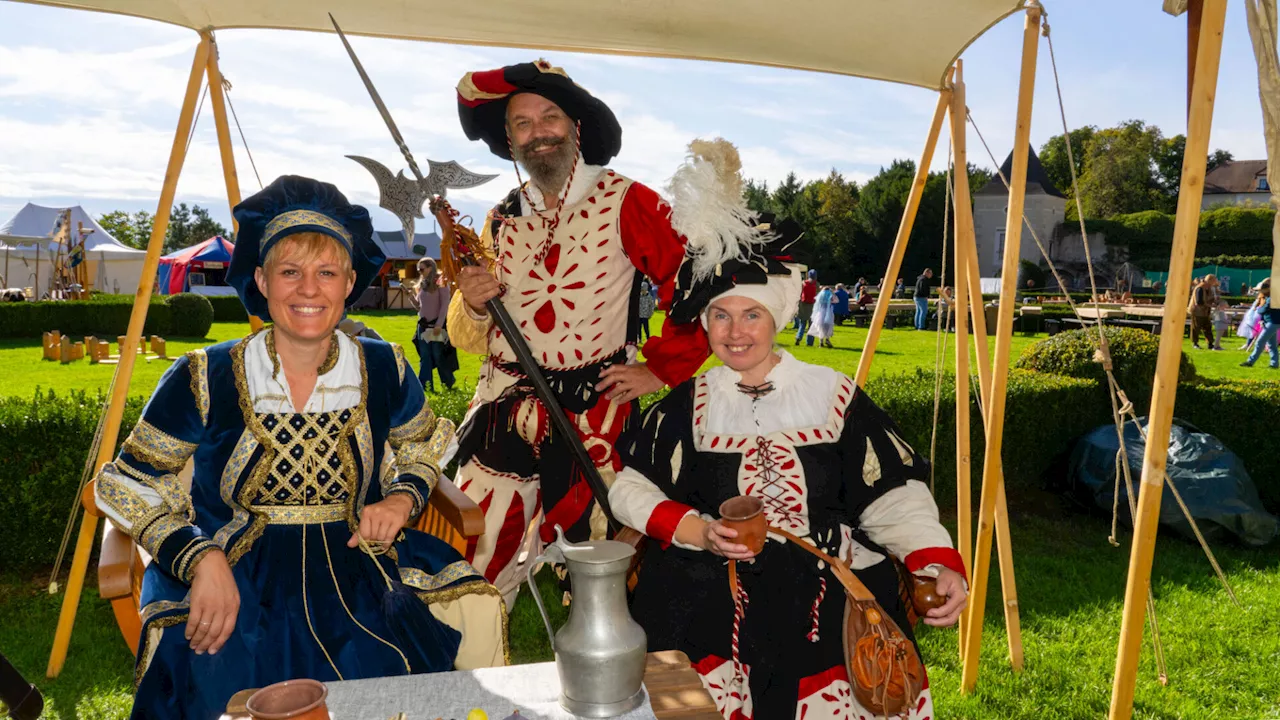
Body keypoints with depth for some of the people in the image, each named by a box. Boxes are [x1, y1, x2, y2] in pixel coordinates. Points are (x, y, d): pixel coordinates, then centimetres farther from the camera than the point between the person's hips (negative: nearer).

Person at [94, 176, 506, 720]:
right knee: (213, 670, -33)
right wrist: (202, 561, -16)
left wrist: (403, 496, -2)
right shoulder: (204, 381, -5)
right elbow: (126, 488, 1)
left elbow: (423, 446, 20)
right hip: (237, 568, -2)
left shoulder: (384, 371, 2)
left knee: (476, 611, -21)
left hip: (357, 562, 3)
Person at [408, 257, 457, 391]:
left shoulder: (441, 283, -8)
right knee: (424, 357, 5)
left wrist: (439, 325, -17)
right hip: (423, 325, 7)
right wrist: (411, 295, -2)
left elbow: (445, 305, -12)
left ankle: (449, 384, 12)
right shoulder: (422, 284, 12)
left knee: (439, 356, -2)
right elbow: (419, 306, 15)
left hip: (436, 325, -7)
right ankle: (424, 385, 7)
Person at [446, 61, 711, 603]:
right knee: (473, 573, 4)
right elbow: (469, 339, 15)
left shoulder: (626, 203, -3)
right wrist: (471, 305, -6)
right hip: (504, 411, 4)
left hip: (595, 415, -3)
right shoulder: (501, 220, 11)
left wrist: (661, 369, -5)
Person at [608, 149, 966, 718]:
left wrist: (938, 565, -13)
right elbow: (628, 485, 5)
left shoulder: (834, 395, 8)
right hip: (710, 585, -1)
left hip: (832, 584, 1)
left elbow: (892, 495, 3)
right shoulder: (688, 405, 11)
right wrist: (699, 532, -10)